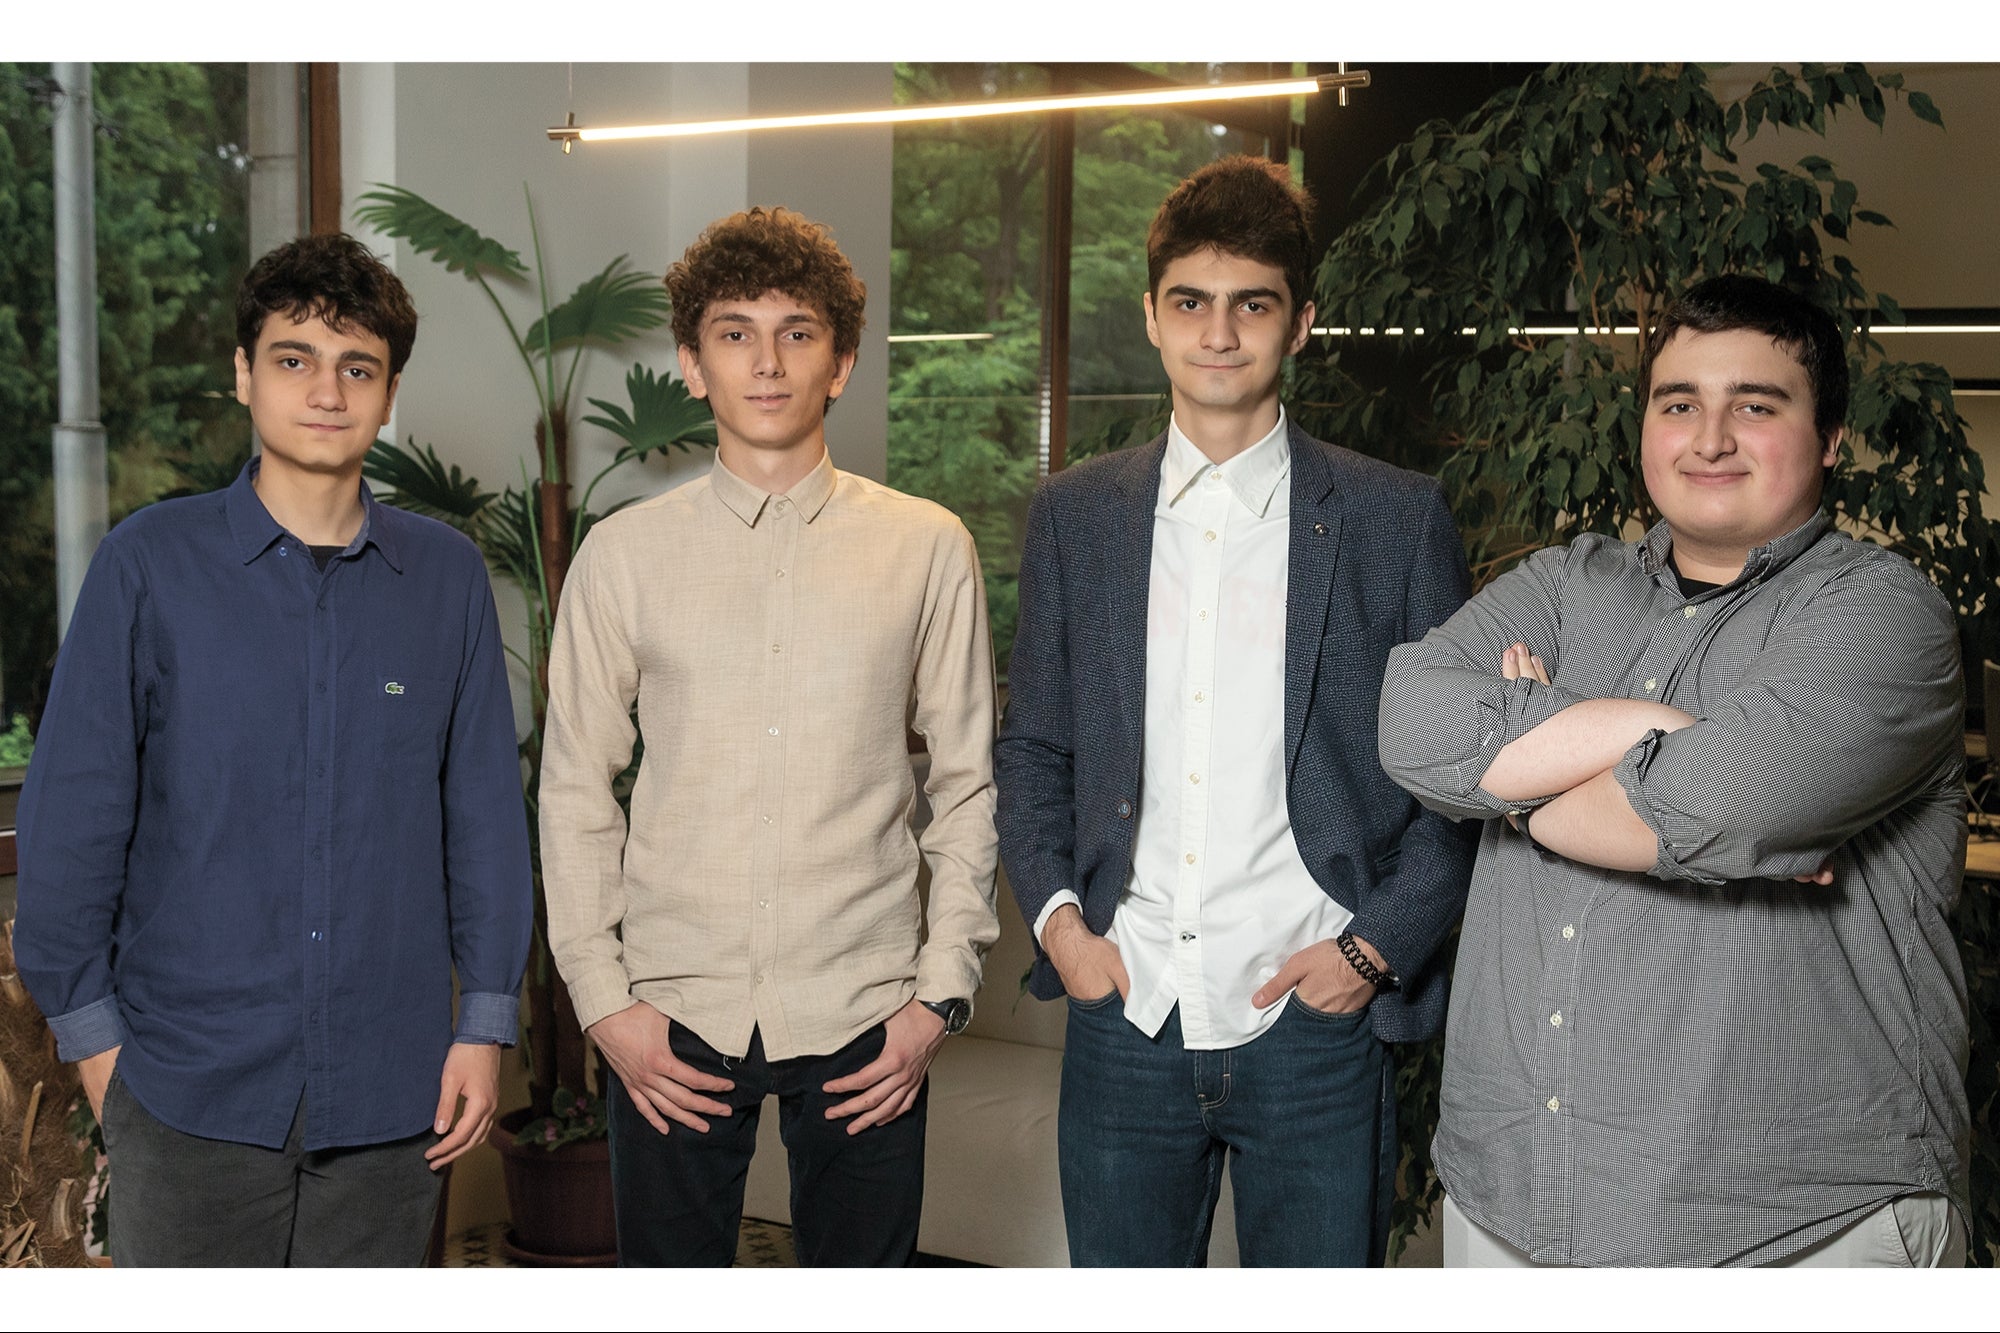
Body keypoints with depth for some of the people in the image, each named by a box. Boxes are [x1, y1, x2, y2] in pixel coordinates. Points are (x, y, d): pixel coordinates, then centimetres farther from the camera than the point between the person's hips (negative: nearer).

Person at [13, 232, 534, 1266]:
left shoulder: (446, 577, 2)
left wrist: (487, 1022, 2)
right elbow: (73, 810, -1)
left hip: (389, 1092, 2)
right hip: (191, 1084, -2)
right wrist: (88, 1026, -1)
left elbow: (485, 813, 4)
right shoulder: (151, 563, -4)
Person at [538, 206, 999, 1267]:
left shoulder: (928, 549, 1)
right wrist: (603, 1000, -1)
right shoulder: (622, 555, 3)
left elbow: (968, 784, 4)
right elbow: (573, 793, 6)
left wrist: (941, 993, -1)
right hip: (670, 1018, 1)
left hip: (863, 1013, 0)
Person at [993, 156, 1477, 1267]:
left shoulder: (1398, 519, 0)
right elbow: (1032, 745, 12)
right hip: (1124, 1019, 2)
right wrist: (1054, 915, -1)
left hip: (1314, 1026, -2)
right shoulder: (1072, 516, 7)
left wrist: (1376, 944, -7)